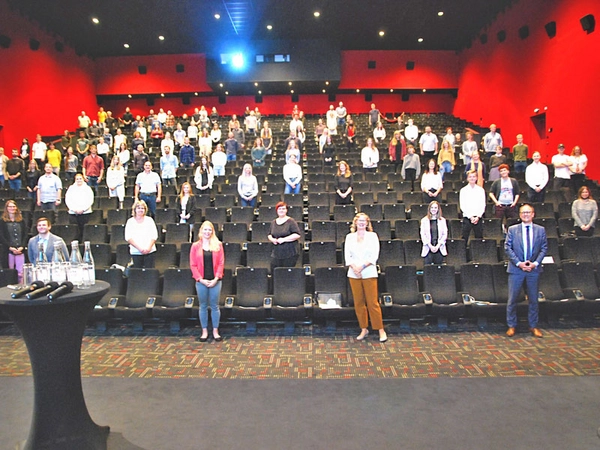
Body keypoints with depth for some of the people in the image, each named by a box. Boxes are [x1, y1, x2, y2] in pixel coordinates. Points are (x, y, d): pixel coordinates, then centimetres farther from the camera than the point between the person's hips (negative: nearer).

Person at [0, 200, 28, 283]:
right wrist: (10, 247, -11)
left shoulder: (21, 221, 12)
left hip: (20, 250, 2)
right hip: (9, 251, -2)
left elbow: (25, 235, 8)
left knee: (20, 273, 0)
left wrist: (22, 247, -6)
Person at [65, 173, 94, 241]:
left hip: (85, 212, -1)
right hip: (73, 213, 1)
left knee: (83, 229, -6)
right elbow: (67, 200, 7)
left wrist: (83, 209, -9)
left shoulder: (87, 188, 7)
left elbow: (90, 200, 1)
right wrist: (75, 209, -5)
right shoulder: (71, 188, 12)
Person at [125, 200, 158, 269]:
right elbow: (128, 238, -1)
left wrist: (149, 247, -9)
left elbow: (154, 235, 4)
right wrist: (139, 248, -12)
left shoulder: (149, 220, 8)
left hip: (149, 251, 0)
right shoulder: (130, 221, 6)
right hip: (135, 252, 0)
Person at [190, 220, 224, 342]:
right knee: (203, 306, 9)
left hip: (215, 281, 0)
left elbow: (221, 263, 0)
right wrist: (201, 279, -9)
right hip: (201, 281, 0)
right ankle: (204, 331, 20)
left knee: (214, 306, 7)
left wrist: (216, 278, -9)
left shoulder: (218, 245, 3)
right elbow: (193, 265, 0)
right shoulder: (195, 246, 2)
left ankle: (215, 331, 17)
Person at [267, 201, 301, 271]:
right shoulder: (273, 222, 13)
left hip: (289, 255, -5)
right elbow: (269, 235, 22)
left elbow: (297, 235, -12)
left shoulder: (291, 221, -4)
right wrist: (272, 239, -2)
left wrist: (284, 239, -16)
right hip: (276, 254, 5)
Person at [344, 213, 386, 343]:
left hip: (369, 273, -3)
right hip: (353, 274, 3)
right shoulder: (350, 237, 11)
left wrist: (362, 266, -14)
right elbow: (347, 255, 5)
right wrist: (354, 267, -12)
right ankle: (364, 329, 17)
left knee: (372, 302, -4)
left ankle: (381, 330, 5)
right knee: (358, 303, 6)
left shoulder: (372, 236, 5)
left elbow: (374, 255, -3)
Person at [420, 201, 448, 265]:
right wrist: (430, 246, -8)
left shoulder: (442, 220, 8)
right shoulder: (424, 220, 4)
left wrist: (438, 246, -7)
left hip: (439, 248, 1)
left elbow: (445, 234, 5)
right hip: (428, 248, -1)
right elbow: (423, 235, 1)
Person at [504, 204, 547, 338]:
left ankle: (533, 326, 23)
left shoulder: (540, 230, 5)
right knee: (512, 299, 1)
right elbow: (507, 248, -3)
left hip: (534, 269, 2)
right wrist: (519, 263, -12)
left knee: (533, 299, 10)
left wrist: (535, 263, -10)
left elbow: (544, 248, 3)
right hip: (516, 269, -1)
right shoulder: (512, 230, 1)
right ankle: (511, 326, 13)